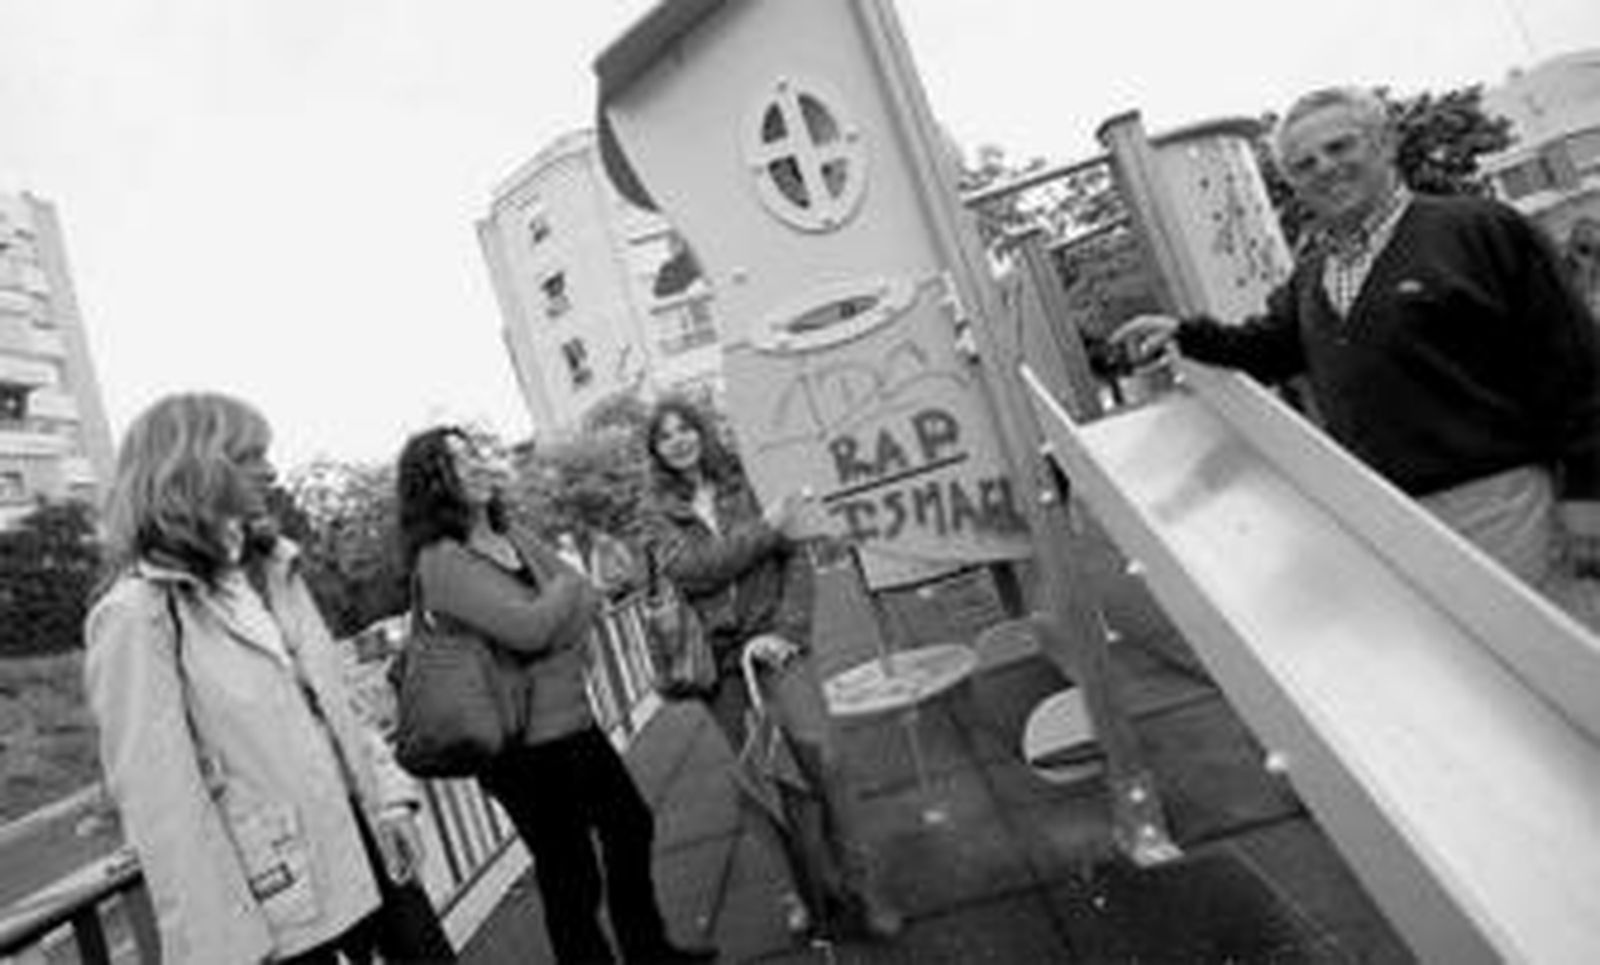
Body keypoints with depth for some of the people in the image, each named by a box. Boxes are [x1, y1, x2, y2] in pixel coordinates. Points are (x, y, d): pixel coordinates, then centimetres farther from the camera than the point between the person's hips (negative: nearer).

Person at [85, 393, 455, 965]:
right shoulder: (139, 615, -15)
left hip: (359, 832, 6)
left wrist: (388, 795, 4)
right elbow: (159, 801, -15)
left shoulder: (271, 569, 6)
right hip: (282, 888, -6)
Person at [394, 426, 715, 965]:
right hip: (528, 745, -9)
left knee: (631, 827, 22)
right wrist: (564, 590, -8)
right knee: (570, 876, 5)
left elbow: (587, 597, 5)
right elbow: (529, 627, -28)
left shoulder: (511, 537, 7)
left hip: (574, 721, 9)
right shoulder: (441, 563, -18)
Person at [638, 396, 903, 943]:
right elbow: (690, 568, -12)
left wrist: (787, 630, -12)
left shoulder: (750, 485, 5)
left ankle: (855, 891, -5)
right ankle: (813, 892, 22)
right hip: (717, 658, 1)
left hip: (773, 640, -1)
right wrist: (767, 530, -16)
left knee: (820, 752, -18)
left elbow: (796, 559, 1)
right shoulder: (658, 515, 6)